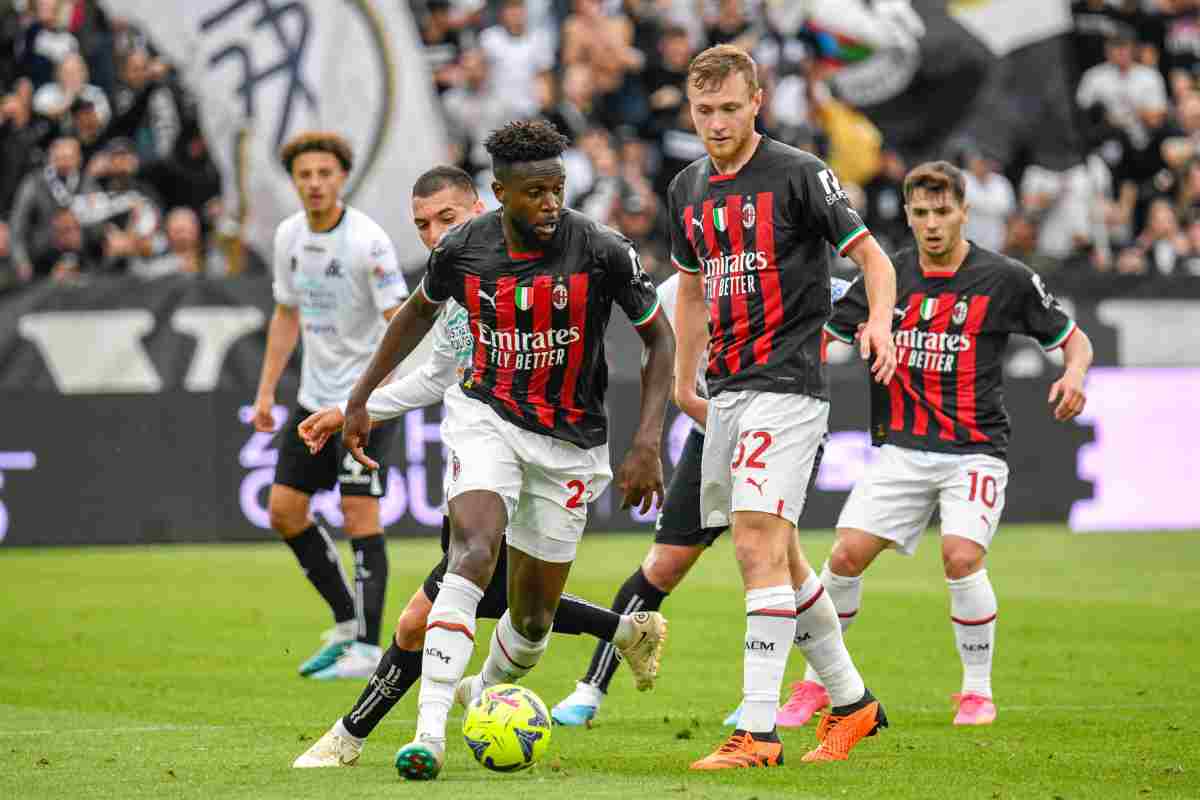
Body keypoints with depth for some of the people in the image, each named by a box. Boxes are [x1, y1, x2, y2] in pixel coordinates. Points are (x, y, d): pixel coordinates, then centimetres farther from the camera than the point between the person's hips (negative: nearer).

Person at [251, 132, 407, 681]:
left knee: (359, 514, -11)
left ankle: (367, 648, -5)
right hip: (314, 397, 8)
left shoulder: (367, 241, -17)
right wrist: (266, 391, 13)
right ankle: (348, 622, 19)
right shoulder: (288, 236, 4)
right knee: (284, 511, 6)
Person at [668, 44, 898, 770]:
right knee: (778, 558, 12)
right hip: (727, 392, 8)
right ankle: (853, 702, 27)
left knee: (758, 543, -16)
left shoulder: (798, 174, -8)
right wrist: (684, 382, 24)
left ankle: (758, 731, -18)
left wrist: (879, 321, -24)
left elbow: (872, 255, -6)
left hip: (787, 384, -8)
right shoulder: (689, 188, 13)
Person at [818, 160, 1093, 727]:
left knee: (962, 557, -23)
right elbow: (825, 334, 14)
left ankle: (978, 690, -3)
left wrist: (1073, 375, -16)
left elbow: (1074, 339, 6)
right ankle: (817, 683, 9)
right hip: (901, 448, 3)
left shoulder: (1006, 280, -3)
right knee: (847, 554, -9)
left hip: (974, 450, -3)